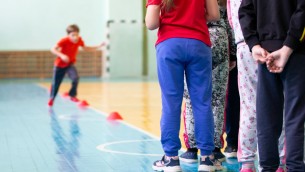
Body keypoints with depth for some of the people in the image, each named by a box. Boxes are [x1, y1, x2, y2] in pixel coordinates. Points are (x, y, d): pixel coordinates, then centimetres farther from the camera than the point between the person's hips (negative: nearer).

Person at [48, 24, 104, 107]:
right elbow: (53, 49, -35)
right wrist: (61, 55, -51)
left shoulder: (79, 40, -15)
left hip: (70, 64, 2)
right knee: (56, 83, 9)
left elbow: (85, 48, 5)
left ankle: (72, 95, -2)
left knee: (75, 78, -25)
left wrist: (98, 47, -3)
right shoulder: (64, 40, -29)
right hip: (60, 64, -2)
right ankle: (51, 98, 37)